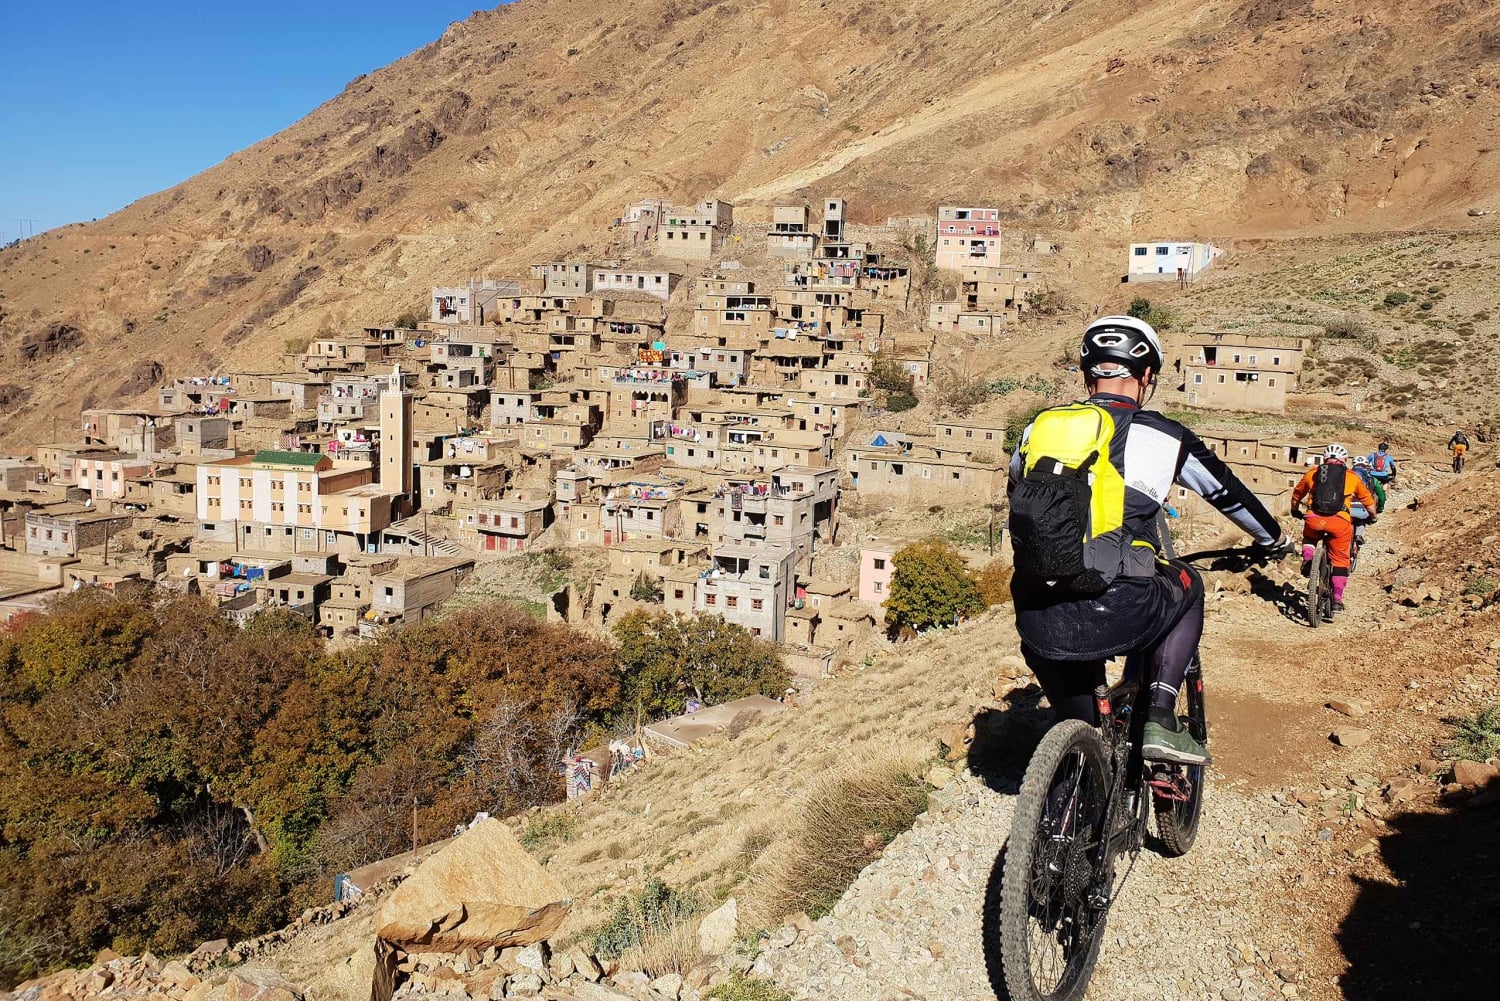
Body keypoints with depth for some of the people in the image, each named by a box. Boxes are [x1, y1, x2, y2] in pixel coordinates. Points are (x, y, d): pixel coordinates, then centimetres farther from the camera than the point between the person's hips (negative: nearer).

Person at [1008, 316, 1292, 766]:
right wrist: (1275, 539, 42)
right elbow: (1228, 492, 22)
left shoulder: (1039, 428, 14)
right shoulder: (1161, 436, 6)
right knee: (1187, 586, 28)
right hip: (1114, 618, -3)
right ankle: (1161, 719, 18)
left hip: (1035, 623, 3)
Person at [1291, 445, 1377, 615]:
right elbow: (1369, 501, 30)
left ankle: (1307, 559, 8)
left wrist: (1295, 512, 51)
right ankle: (1337, 599, 10)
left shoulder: (1313, 473, 20)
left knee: (1309, 538, 35)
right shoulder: (1351, 476, 20)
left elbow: (1296, 496, 31)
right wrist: (1372, 518, 49)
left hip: (1313, 518, 1)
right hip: (1340, 521, -1)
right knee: (1340, 559, 14)